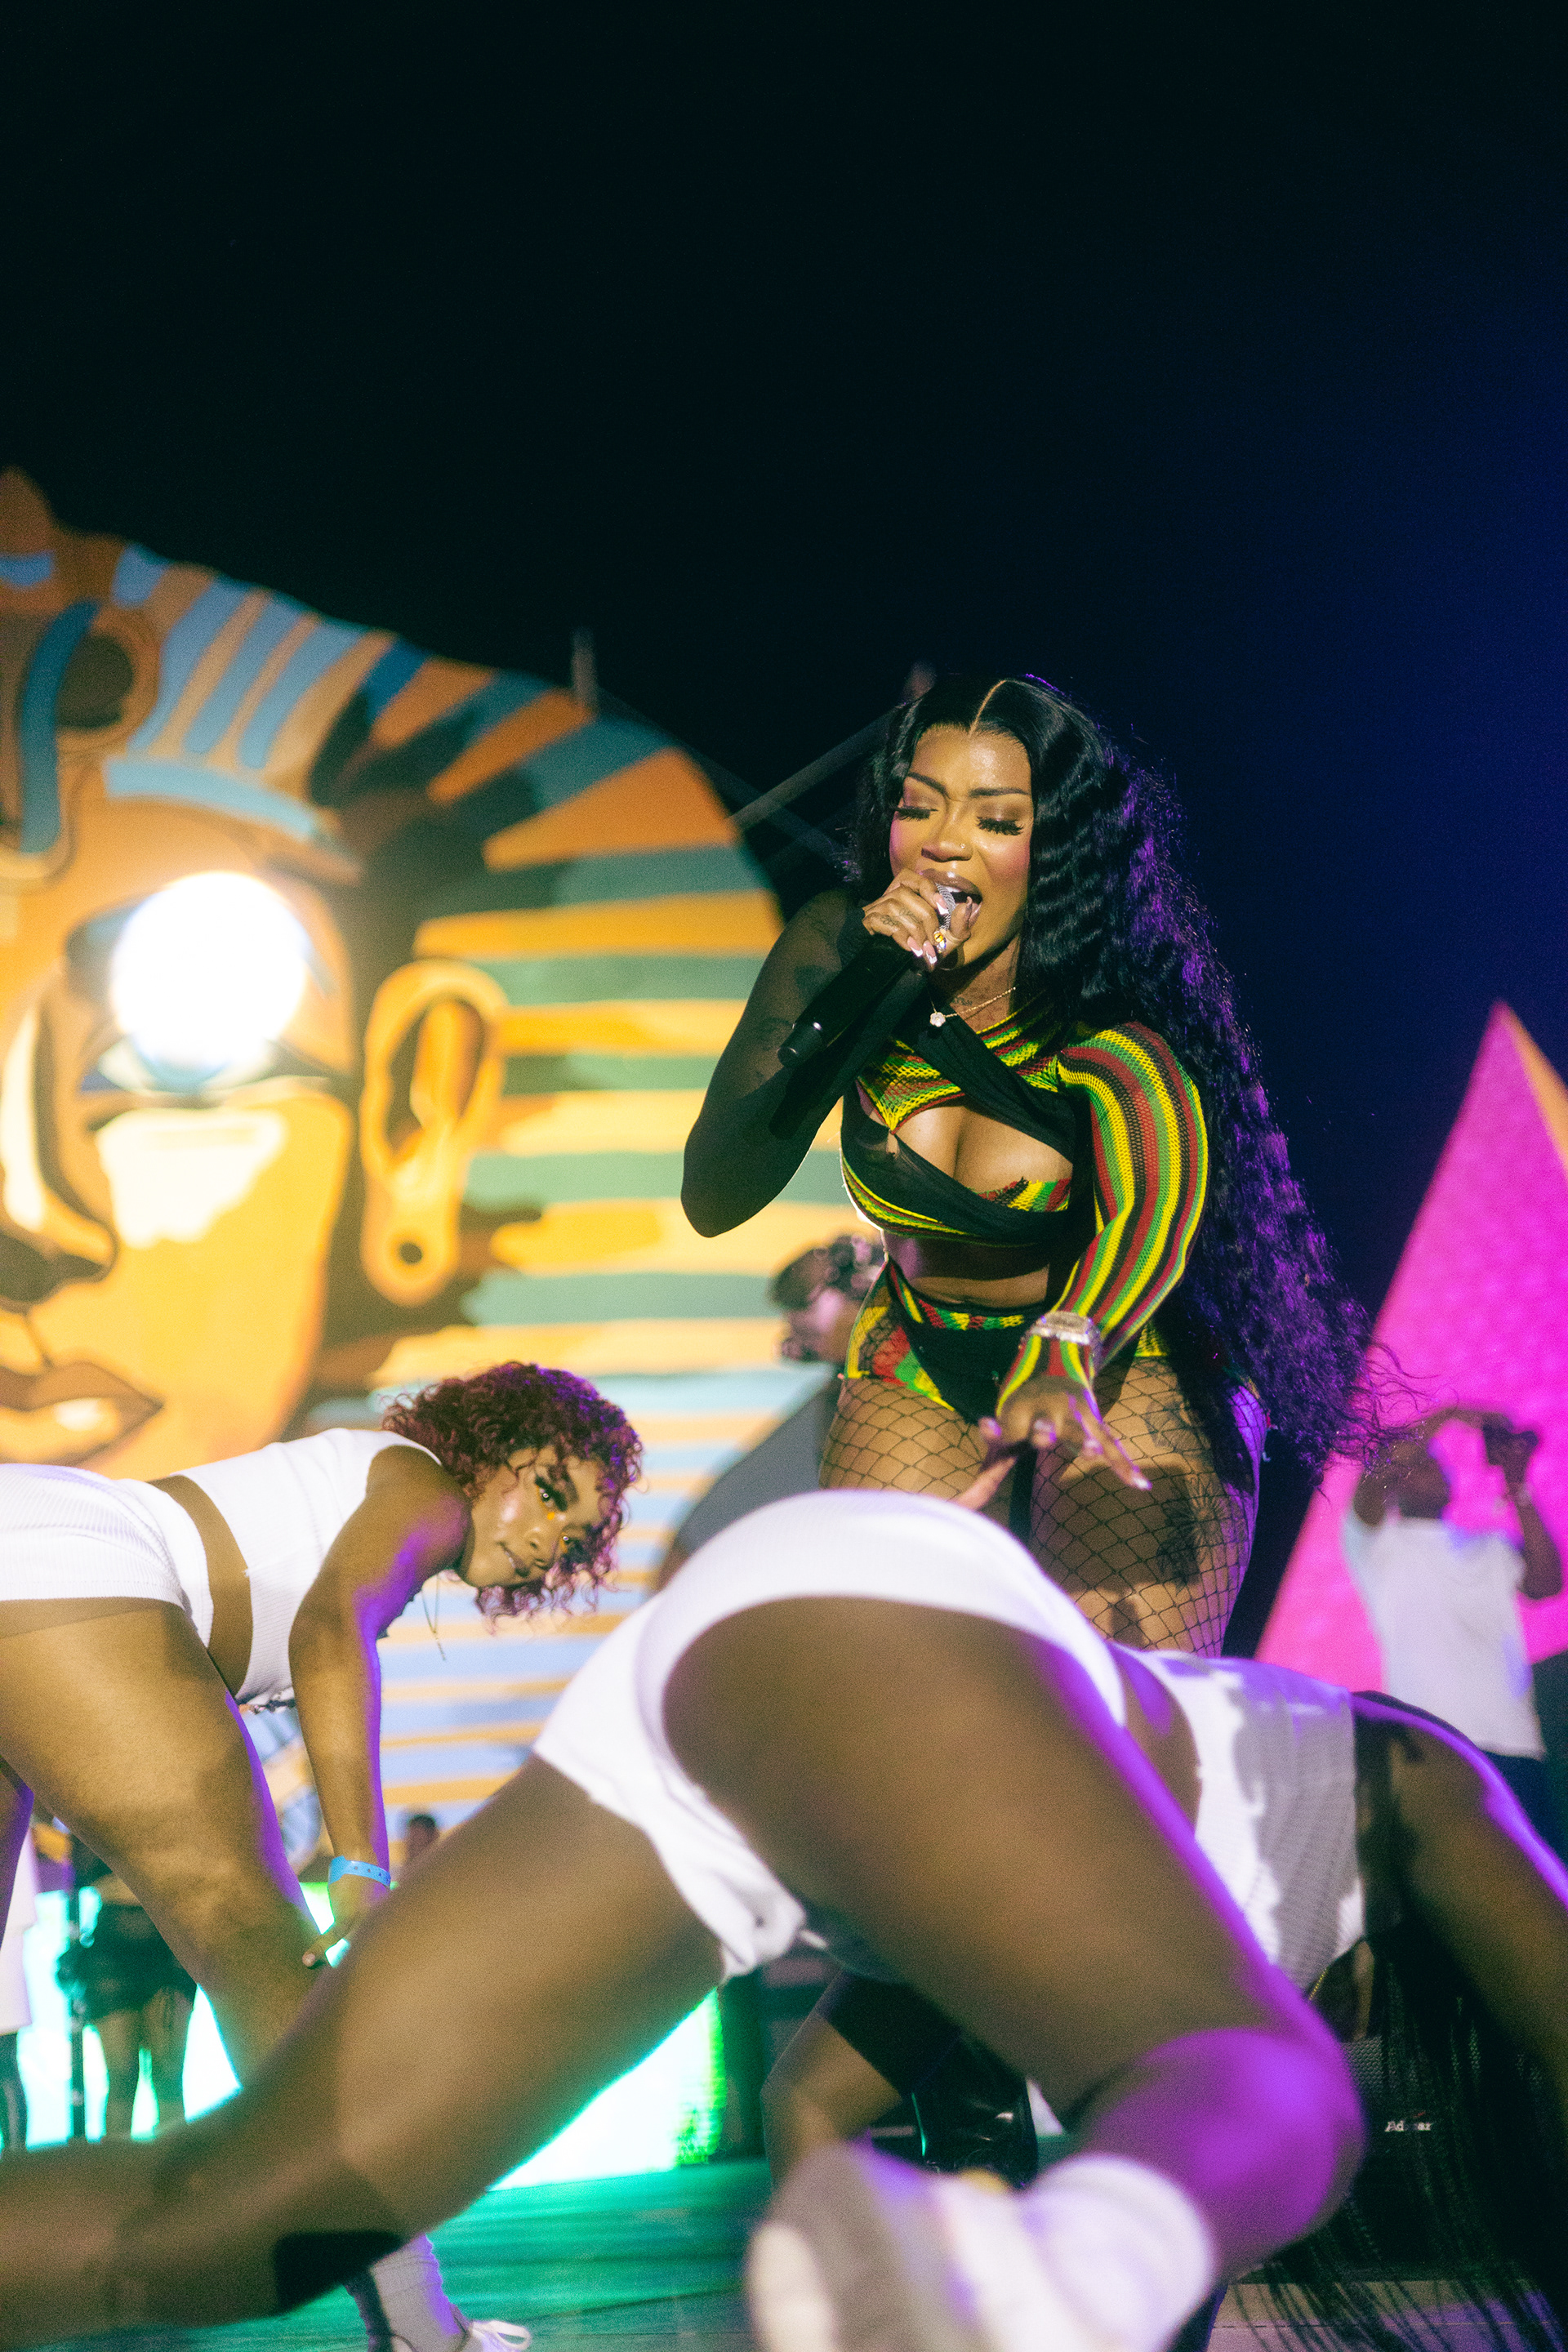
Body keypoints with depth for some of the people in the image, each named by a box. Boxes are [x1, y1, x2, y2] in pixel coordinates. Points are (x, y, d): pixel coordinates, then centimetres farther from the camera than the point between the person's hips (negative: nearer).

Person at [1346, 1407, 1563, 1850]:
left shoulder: (1489, 1547, 25)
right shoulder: (1376, 1541, 12)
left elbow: (1546, 1582, 7)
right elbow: (1376, 1478, -9)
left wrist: (1517, 1486, 6)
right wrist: (1447, 1416, -4)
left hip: (1516, 1746, 5)